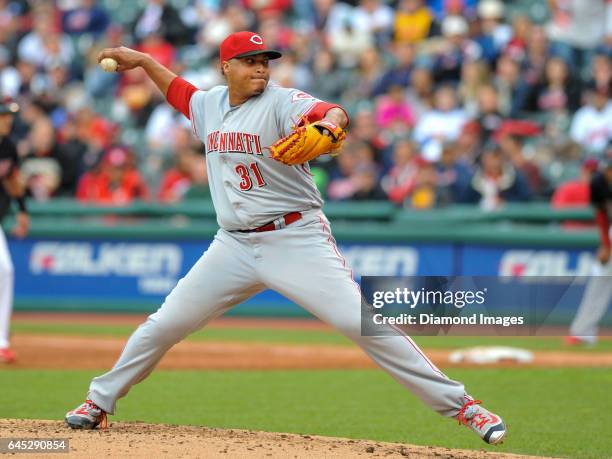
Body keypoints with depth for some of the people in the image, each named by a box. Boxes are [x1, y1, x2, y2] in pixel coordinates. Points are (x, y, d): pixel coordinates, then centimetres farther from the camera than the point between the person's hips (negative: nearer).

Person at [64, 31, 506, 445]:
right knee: (164, 325, 6)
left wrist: (329, 122, -55)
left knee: (361, 322, -16)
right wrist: (141, 60, 27)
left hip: (297, 240, -5)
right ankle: (100, 401, 26)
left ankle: (459, 404, -12)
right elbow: (178, 90, 33)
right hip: (234, 245, 5)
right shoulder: (209, 105, 8)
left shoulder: (282, 102, -12)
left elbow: (333, 112, -33)